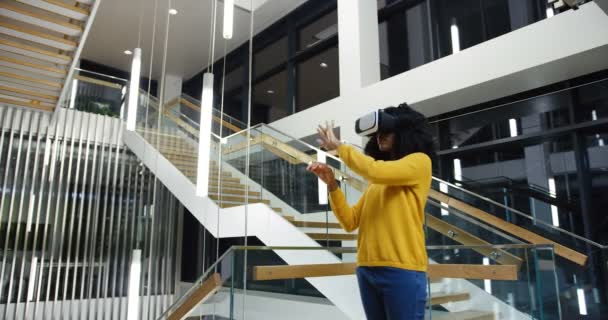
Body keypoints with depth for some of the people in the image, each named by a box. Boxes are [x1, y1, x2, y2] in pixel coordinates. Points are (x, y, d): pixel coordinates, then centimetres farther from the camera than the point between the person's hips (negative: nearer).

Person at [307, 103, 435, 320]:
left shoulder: (420, 162, 0)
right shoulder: (375, 181, 17)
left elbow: (375, 170, -19)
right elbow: (350, 222, 12)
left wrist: (338, 146, -5)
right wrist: (332, 184, -1)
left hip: (402, 270, -6)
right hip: (367, 270, 6)